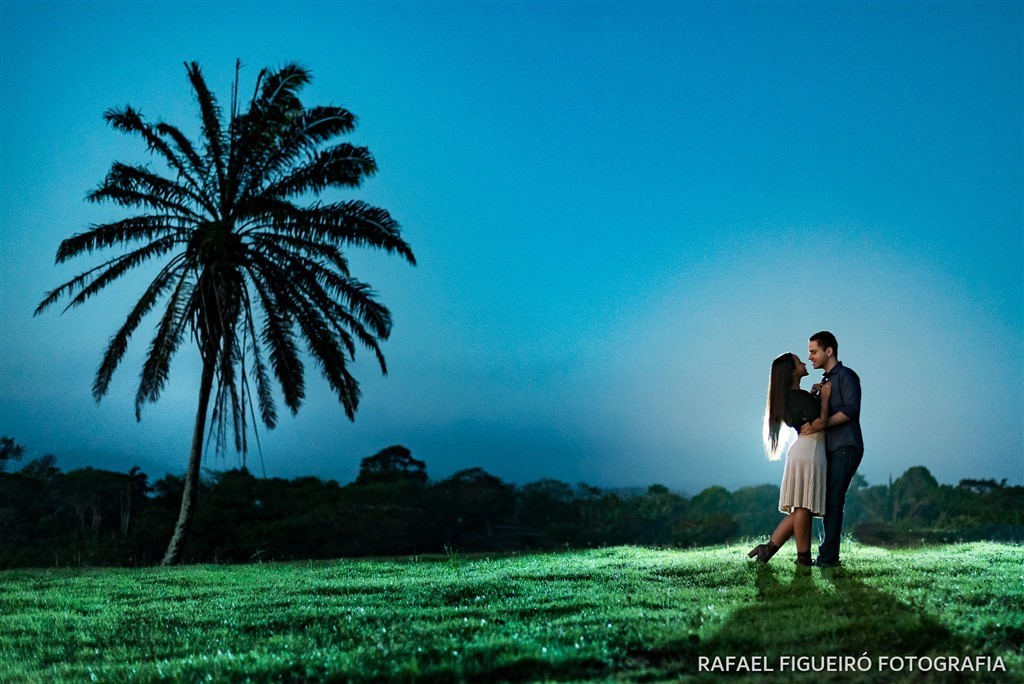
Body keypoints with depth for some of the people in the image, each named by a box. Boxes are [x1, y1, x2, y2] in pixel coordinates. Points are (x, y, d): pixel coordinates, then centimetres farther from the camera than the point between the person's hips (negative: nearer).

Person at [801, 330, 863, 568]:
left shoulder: (846, 375, -5)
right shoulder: (825, 381, 22)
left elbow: (851, 409, -19)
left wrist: (819, 426, -22)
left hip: (845, 448, -9)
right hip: (831, 449, 9)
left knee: (833, 500, -13)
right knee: (828, 501, 5)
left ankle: (828, 556, -15)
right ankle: (829, 554, 7)